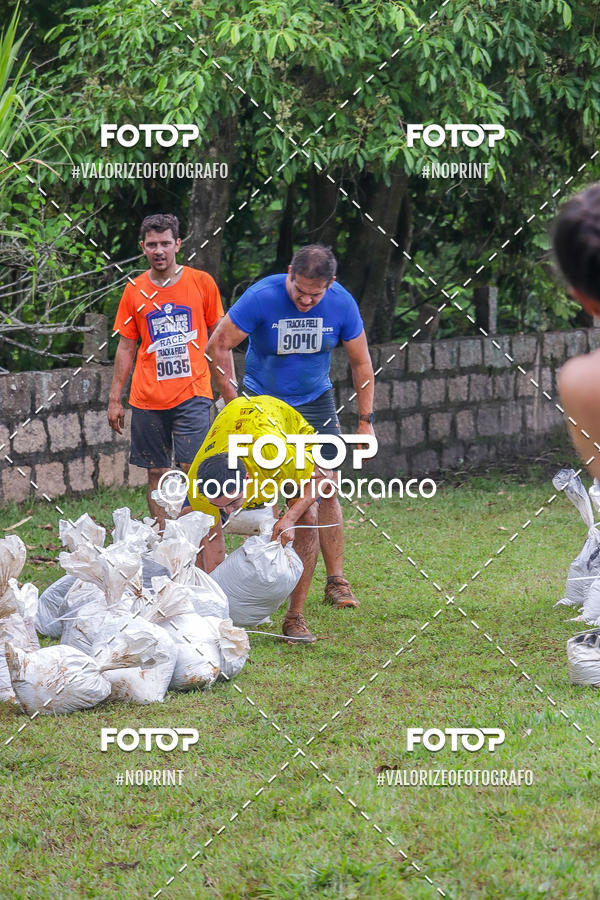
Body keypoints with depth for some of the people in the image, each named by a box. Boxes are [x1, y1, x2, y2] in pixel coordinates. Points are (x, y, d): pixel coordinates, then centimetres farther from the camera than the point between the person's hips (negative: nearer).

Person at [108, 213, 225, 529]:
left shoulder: (201, 283, 2)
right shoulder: (134, 291, 6)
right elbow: (126, 347, 12)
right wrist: (114, 398, 8)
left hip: (191, 393, -2)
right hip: (147, 397, 2)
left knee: (193, 470, -12)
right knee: (156, 473, 5)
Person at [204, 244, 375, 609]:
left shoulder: (342, 305, -14)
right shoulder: (261, 298, -22)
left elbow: (361, 363, 0)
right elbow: (218, 346, -14)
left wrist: (365, 420, 0)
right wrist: (233, 404, -15)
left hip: (316, 401, 2)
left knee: (326, 491, -4)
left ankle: (336, 581, 2)